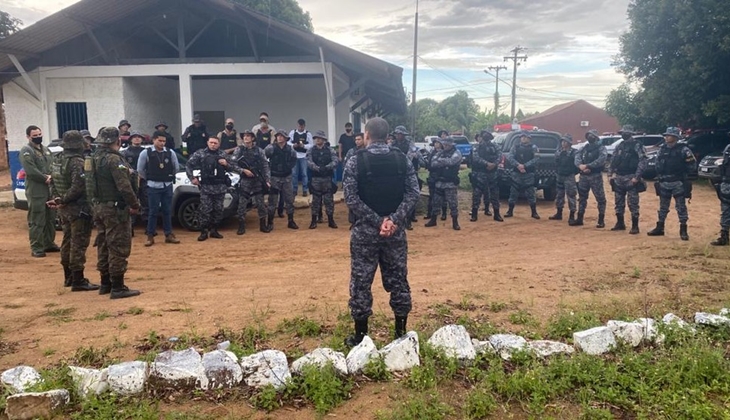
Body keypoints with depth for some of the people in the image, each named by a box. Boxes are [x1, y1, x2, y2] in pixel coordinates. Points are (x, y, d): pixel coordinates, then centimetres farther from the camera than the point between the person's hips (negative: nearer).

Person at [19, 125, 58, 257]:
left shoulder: (46, 149, 18)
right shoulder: (26, 151, -8)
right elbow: (31, 171, -19)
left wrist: (52, 176, -6)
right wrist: (45, 178, -11)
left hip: (50, 190, 8)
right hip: (36, 191, -8)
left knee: (50, 219, 15)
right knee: (37, 221, -5)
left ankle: (49, 244, 26)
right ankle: (36, 248, 0)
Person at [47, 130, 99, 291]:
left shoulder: (57, 160, 11)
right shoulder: (77, 162, -18)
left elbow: (53, 182, 14)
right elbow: (78, 187, -26)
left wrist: (56, 198, 7)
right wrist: (63, 200, -16)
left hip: (64, 208, 9)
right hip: (78, 208, -9)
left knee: (68, 241, 18)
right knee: (79, 243, -5)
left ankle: (69, 277, 29)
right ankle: (78, 281, -2)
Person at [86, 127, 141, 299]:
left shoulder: (94, 158, 12)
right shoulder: (114, 159, -17)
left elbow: (92, 184, 16)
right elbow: (124, 186, -22)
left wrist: (96, 202, 18)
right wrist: (135, 204, -12)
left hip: (98, 207, 10)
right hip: (114, 209, -10)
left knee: (104, 246, 16)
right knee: (119, 247, -5)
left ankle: (105, 283, 24)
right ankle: (117, 287, -3)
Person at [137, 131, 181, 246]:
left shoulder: (170, 153, 2)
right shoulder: (146, 153, -4)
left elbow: (176, 168, 13)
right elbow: (140, 170, 3)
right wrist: (148, 179, 10)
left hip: (167, 186, 3)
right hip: (153, 187, -2)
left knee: (167, 211, 8)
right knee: (153, 211, 0)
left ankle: (169, 235, 16)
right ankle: (150, 236, 8)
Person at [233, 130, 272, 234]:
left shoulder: (259, 151, 4)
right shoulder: (239, 150, 1)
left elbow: (265, 166, 3)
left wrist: (267, 180, -4)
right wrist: (243, 170, -16)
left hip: (257, 181, 1)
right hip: (244, 181, -1)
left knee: (260, 203, 6)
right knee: (242, 204, 1)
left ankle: (263, 225, 16)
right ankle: (241, 227, 9)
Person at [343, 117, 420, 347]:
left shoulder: (355, 161, -5)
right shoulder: (402, 159, 3)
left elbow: (351, 198, -13)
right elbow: (413, 193, -5)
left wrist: (377, 221, -12)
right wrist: (394, 219, -11)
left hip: (365, 230, -3)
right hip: (396, 230, 3)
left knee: (361, 282, 7)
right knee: (398, 279, 12)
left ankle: (360, 336, 14)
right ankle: (401, 332, 21)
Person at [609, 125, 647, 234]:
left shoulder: (637, 145, -7)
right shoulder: (619, 146, 14)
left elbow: (642, 162, -13)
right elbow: (613, 160, 20)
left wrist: (637, 177, -19)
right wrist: (613, 173, 7)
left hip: (630, 178, -7)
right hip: (619, 178, 7)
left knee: (633, 203, -5)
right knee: (618, 202, 12)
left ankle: (635, 227, 0)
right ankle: (620, 223, 23)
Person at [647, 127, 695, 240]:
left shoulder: (683, 150, -10)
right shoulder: (662, 149, 8)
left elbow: (692, 164, -8)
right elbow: (658, 163, 18)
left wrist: (682, 173, -5)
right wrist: (659, 175, 8)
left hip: (678, 183, -6)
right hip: (664, 183, 6)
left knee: (681, 207, 0)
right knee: (663, 206, 13)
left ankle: (683, 230, 5)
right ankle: (659, 228, 21)